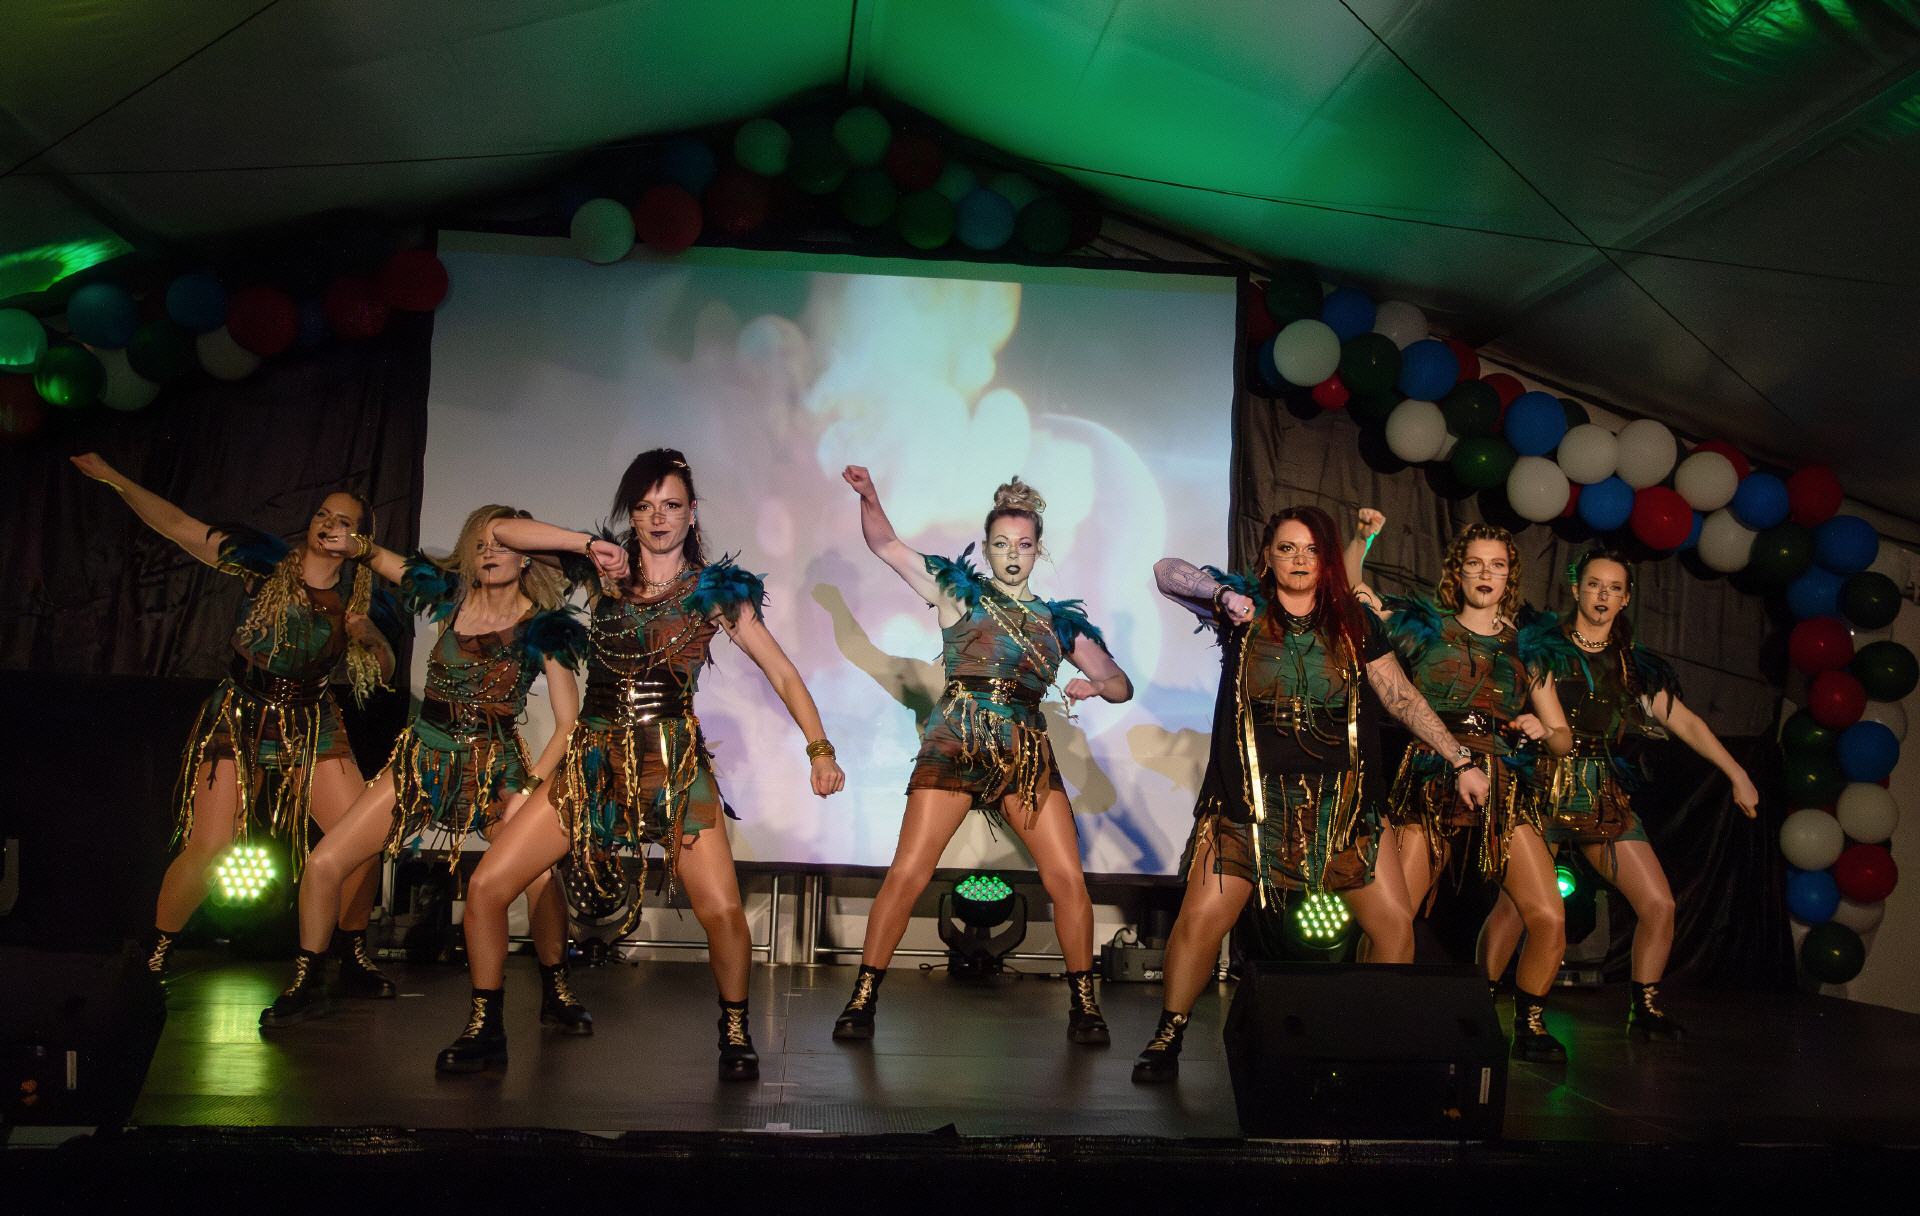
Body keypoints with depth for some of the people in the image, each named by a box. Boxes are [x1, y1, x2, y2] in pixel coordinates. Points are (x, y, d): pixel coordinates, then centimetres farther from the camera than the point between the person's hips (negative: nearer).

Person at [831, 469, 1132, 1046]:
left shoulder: (1060, 622, 17)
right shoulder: (958, 592, 11)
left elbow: (1120, 685, 16)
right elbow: (885, 545, 7)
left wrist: (1096, 685, -7)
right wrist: (868, 496, -11)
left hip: (1027, 752, 3)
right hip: (955, 743, -2)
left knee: (1067, 879, -6)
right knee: (907, 874, -10)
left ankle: (1083, 1004, 11)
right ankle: (862, 999, 2)